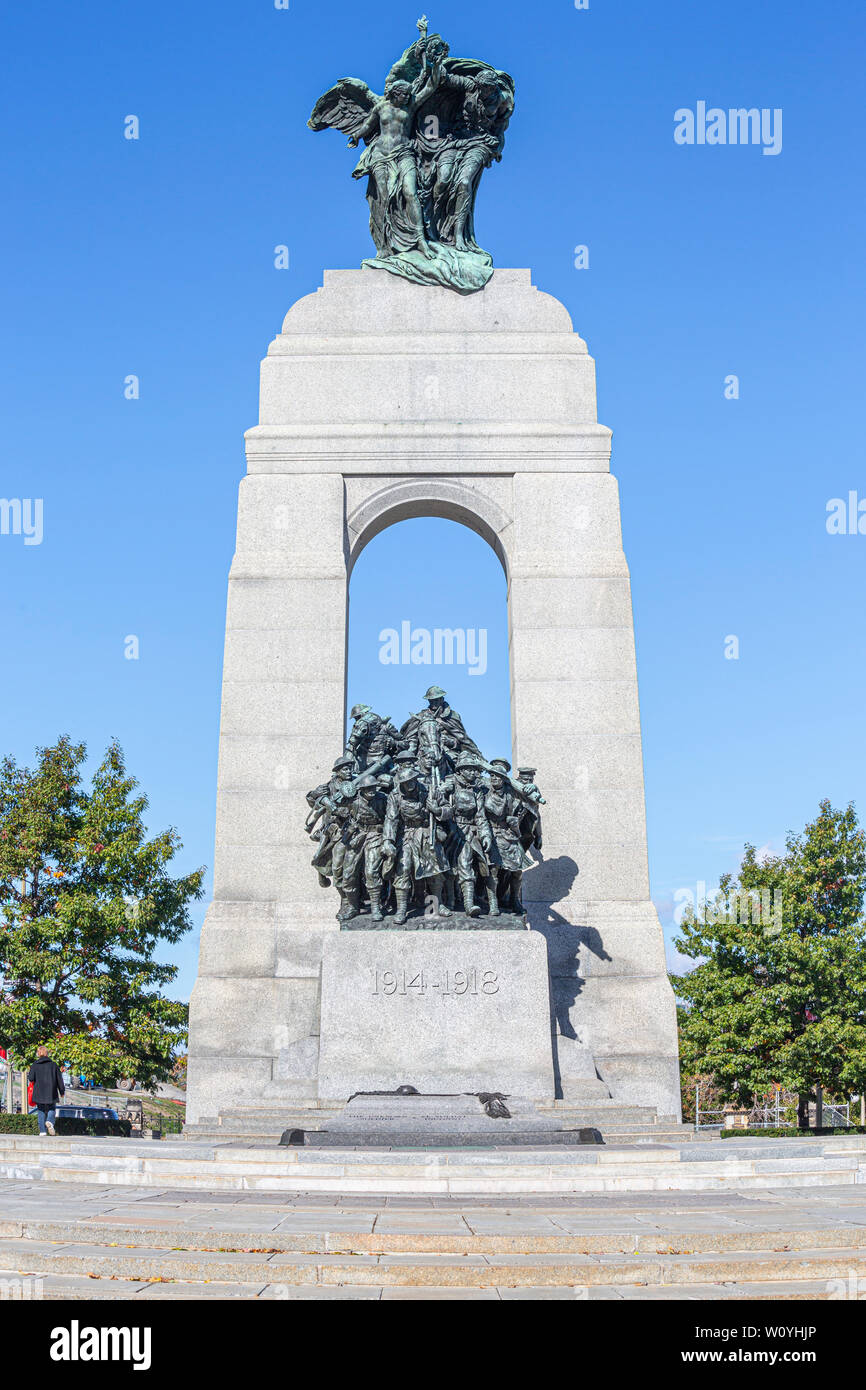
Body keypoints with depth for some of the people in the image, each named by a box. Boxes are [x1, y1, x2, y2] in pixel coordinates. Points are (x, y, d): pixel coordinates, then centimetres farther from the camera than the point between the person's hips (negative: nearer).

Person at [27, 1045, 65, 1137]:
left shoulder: (35, 1065, -2)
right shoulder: (53, 1064, 1)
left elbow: (31, 1078, -8)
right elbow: (59, 1079, 3)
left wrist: (28, 1075, 16)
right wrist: (62, 1091, 12)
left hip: (39, 1092, 0)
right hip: (51, 1093, 0)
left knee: (41, 1111, 10)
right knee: (51, 1109, 14)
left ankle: (42, 1130, 1)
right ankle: (50, 1121, -14)